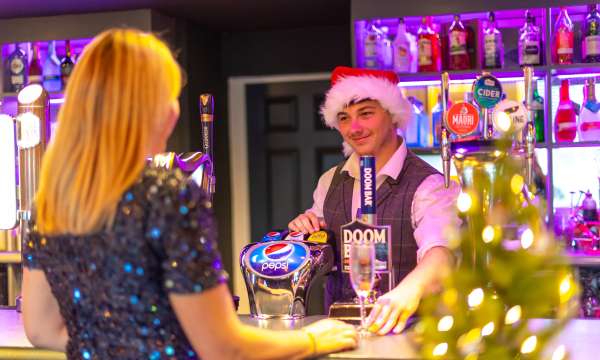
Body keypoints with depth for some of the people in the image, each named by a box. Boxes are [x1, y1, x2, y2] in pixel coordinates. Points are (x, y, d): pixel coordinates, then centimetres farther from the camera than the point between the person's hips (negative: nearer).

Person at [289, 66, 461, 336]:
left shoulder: (428, 186, -9)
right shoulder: (330, 182, 10)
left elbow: (441, 253, -26)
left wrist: (409, 290, -46)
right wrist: (302, 232, -2)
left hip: (404, 330, -3)